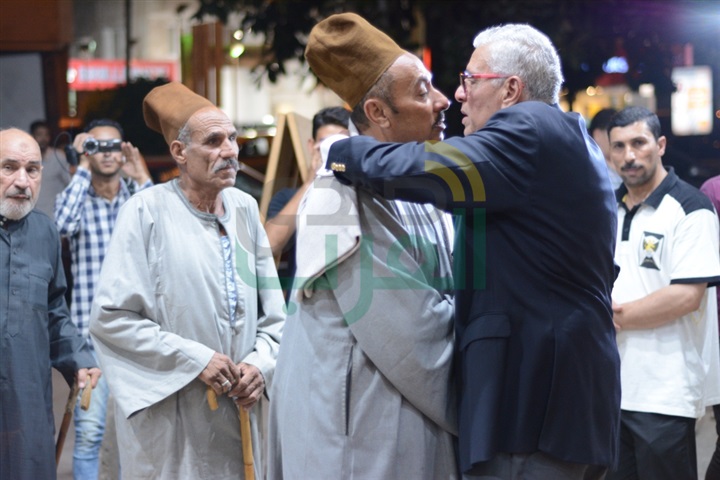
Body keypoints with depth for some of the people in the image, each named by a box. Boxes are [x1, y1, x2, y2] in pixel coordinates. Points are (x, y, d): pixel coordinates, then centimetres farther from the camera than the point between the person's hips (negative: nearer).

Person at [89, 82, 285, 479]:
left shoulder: (245, 208, 5)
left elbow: (272, 309, 10)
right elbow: (111, 317, -13)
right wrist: (195, 359, -15)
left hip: (241, 413, 5)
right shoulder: (147, 210, -10)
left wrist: (262, 362, -8)